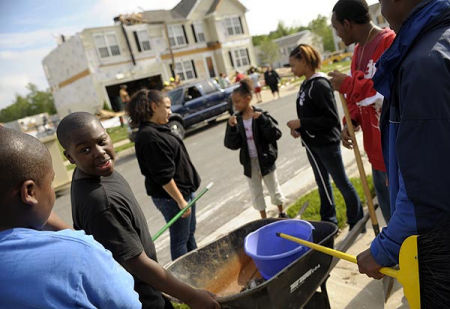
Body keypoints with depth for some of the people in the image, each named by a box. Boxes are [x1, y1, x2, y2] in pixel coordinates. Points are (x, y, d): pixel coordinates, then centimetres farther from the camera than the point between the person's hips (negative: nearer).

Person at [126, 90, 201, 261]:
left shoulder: (158, 130, 8)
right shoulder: (149, 137, -24)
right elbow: (163, 176, -25)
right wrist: (180, 201, -21)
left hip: (183, 190, 10)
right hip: (171, 196, -10)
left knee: (190, 232, 23)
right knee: (180, 239, 5)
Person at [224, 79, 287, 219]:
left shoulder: (261, 115, -11)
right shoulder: (237, 120, -2)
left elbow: (276, 134, -18)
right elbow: (232, 144, -7)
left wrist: (263, 119, -28)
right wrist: (231, 127, -21)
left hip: (265, 159, -3)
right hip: (249, 162, 3)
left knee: (274, 188, 14)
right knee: (256, 192, 14)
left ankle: (281, 213, 37)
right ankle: (264, 218, 31)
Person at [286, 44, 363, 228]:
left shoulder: (320, 85, -19)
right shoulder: (305, 85, 8)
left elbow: (331, 119, -22)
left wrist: (301, 123, -21)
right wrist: (297, 128, 0)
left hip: (327, 143, -9)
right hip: (312, 144, 9)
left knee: (342, 182, 6)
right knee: (322, 184, 19)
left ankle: (356, 222, 23)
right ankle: (329, 221, 34)